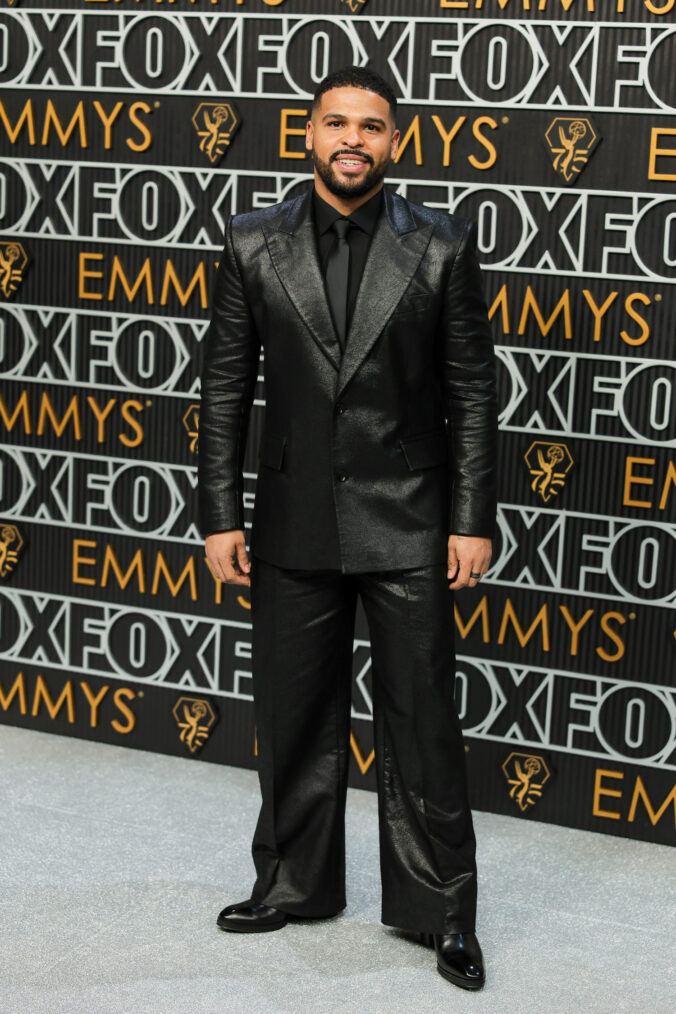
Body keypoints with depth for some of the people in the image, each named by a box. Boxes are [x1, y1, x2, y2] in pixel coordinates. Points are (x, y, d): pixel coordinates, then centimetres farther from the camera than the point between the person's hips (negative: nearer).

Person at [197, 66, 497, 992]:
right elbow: (225, 388, 3)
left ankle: (440, 910, 18)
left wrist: (473, 520, -5)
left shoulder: (442, 248, -2)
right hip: (294, 527, 2)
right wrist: (220, 516, -1)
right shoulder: (254, 244, 2)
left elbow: (472, 393, -1)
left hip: (408, 526, -2)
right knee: (294, 719, 13)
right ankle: (294, 884, 31)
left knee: (423, 724, 4)